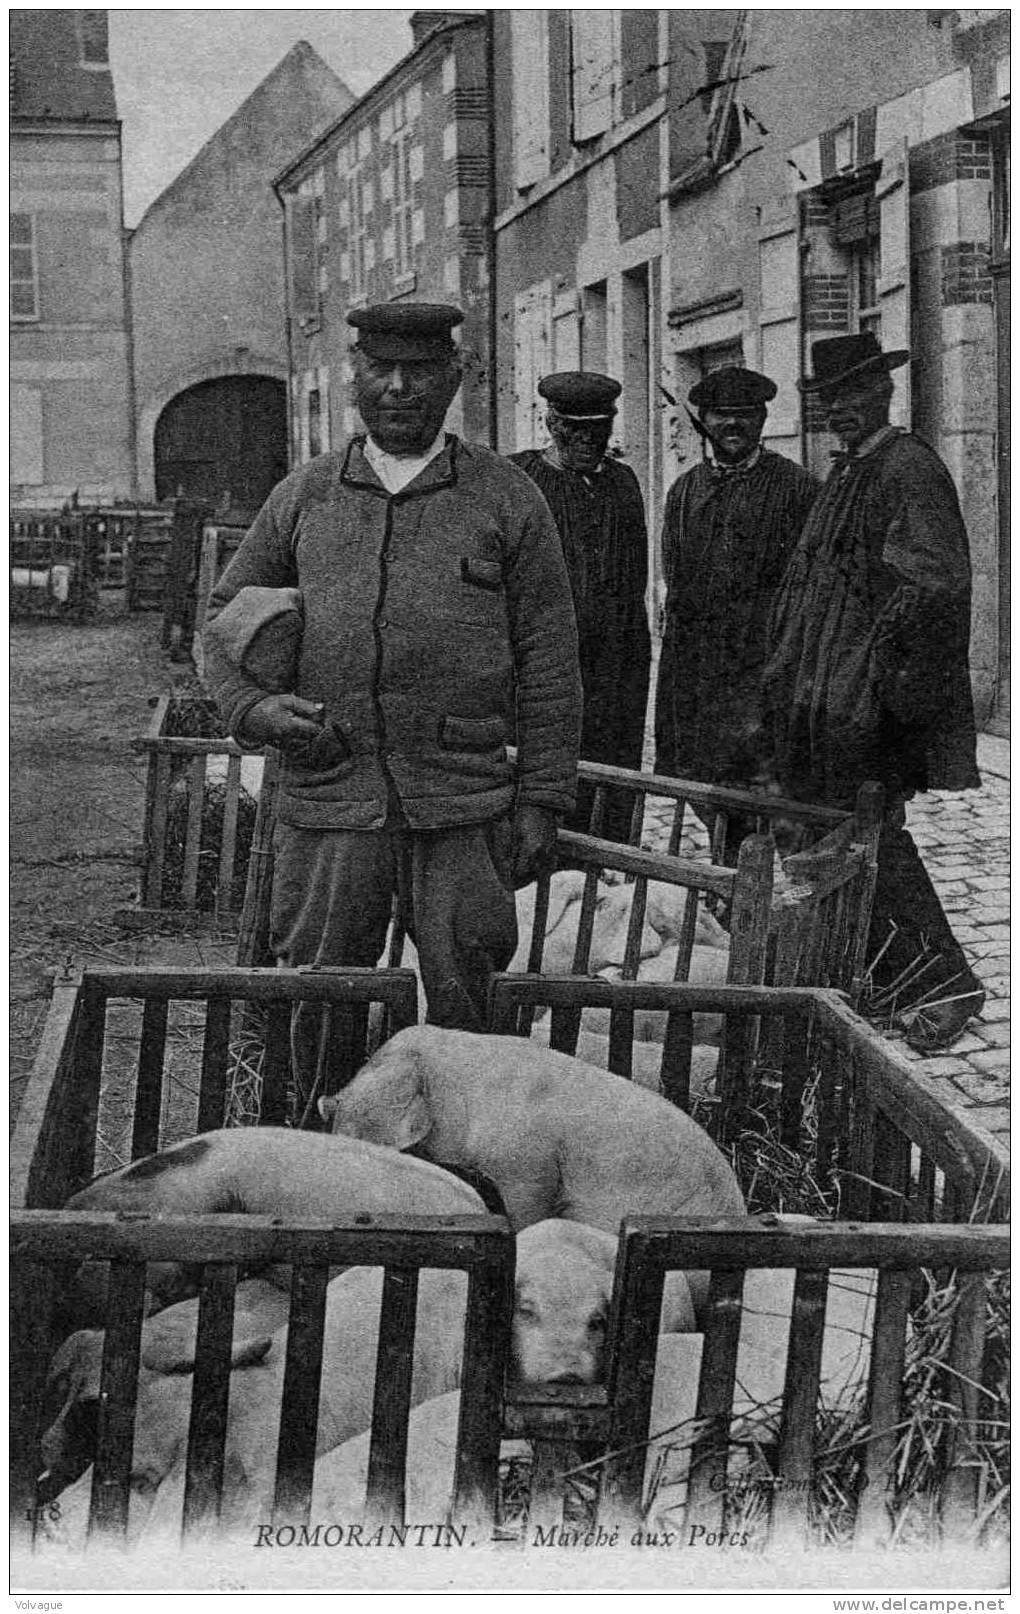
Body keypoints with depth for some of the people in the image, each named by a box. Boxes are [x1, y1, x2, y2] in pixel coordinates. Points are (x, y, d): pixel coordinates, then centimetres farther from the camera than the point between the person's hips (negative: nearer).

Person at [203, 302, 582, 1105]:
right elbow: (223, 617, 19)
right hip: (328, 801, 2)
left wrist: (541, 799, -2)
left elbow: (548, 661, 4)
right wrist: (253, 708, -1)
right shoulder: (303, 497, 12)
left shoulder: (508, 500, 6)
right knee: (322, 1009, 6)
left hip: (463, 807, -2)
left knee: (467, 1010, 1)